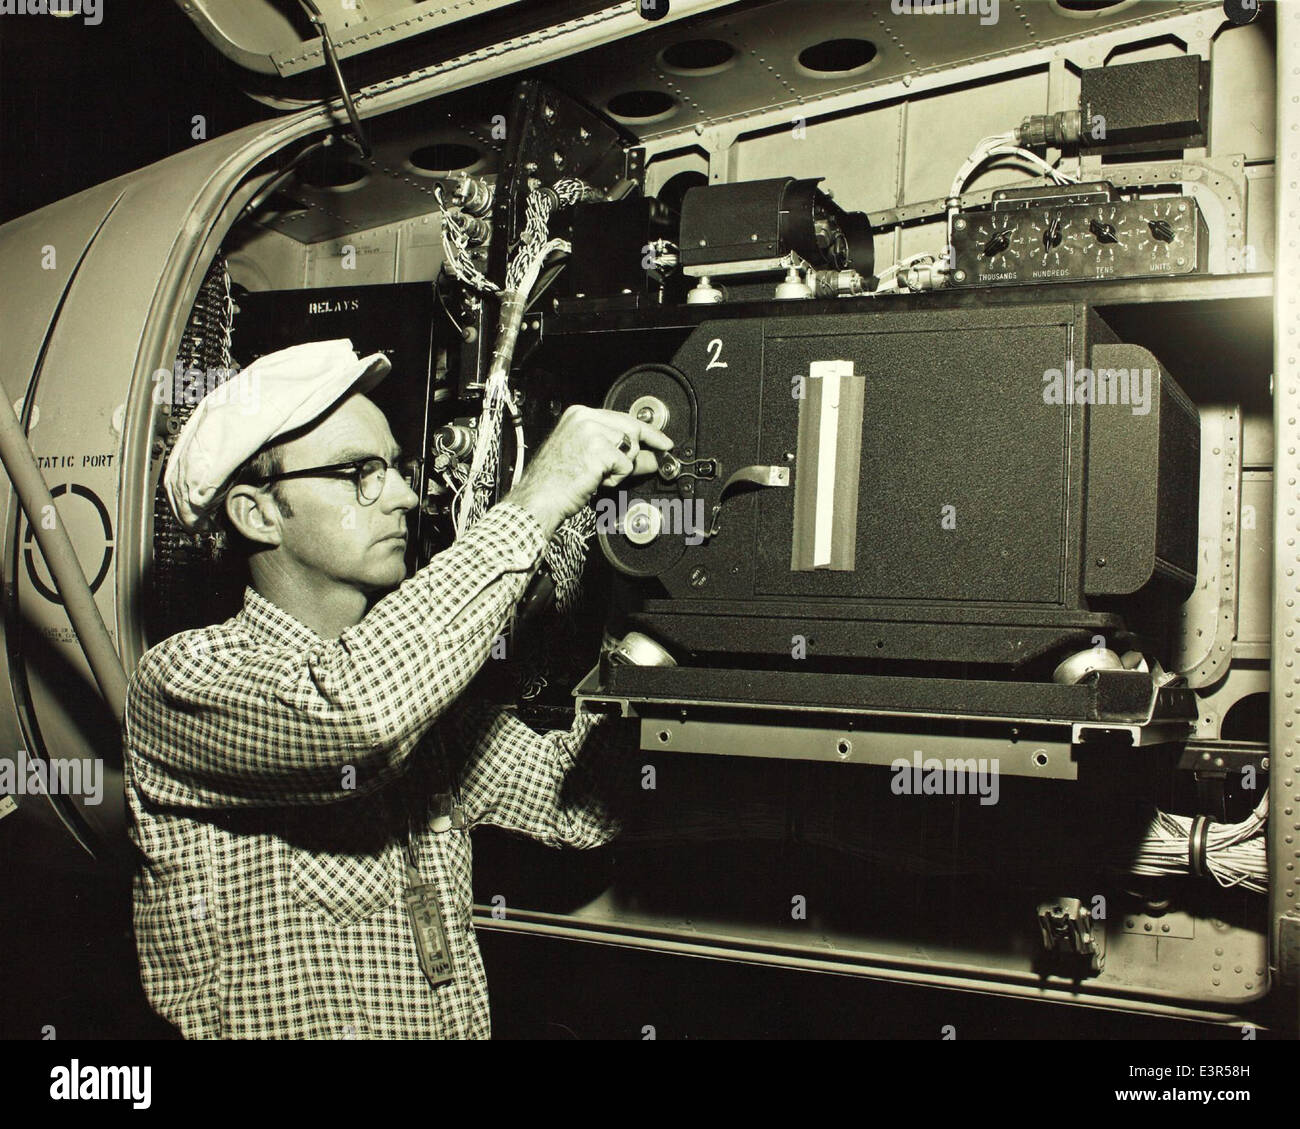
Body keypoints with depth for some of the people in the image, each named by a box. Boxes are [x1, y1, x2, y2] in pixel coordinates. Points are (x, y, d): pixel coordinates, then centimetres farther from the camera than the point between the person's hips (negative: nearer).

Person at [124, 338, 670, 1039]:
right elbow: (354, 705, -30)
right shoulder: (184, 679, -11)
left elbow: (575, 807, 5)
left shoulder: (423, 704, 11)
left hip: (464, 1027, 5)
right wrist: (538, 500, -22)